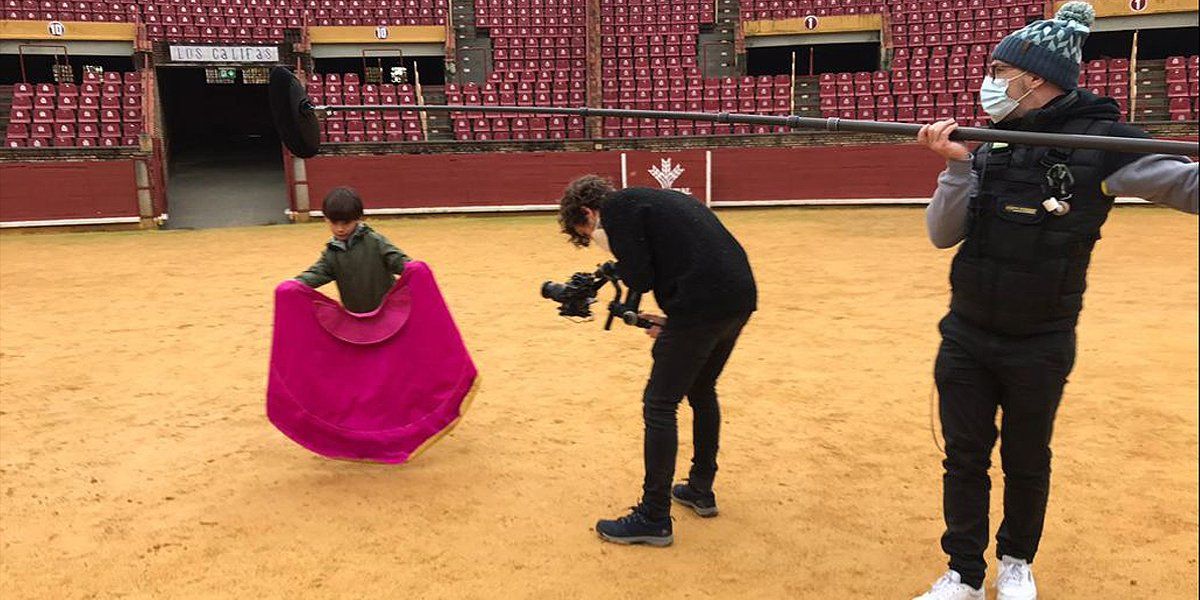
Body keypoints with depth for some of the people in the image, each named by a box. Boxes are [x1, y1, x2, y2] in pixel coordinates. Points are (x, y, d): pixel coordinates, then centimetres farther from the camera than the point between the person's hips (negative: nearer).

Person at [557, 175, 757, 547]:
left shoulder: (617, 207, 0)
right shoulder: (655, 199, 26)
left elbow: (640, 279, -10)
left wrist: (615, 257, 10)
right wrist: (673, 321, 17)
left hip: (704, 304, -9)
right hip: (741, 297, 9)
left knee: (659, 406, 2)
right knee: (702, 392, 26)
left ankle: (654, 519, 9)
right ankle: (701, 491, 38)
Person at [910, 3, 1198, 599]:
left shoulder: (1098, 141, -10)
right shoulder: (990, 146, 2)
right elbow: (942, 235, -1)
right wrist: (956, 166, -15)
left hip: (1040, 345, -3)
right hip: (966, 337, 4)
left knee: (1026, 461, 15)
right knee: (964, 458, 10)